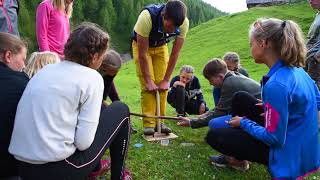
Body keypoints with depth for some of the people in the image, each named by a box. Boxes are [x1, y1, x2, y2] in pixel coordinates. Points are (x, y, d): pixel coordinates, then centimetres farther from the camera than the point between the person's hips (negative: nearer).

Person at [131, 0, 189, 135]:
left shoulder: (183, 23, -29)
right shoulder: (147, 17, -39)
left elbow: (175, 54, -20)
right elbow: (142, 53, -30)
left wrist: (166, 80, -18)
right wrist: (148, 81, -25)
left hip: (161, 47, 3)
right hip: (141, 46, -2)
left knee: (162, 85, -6)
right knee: (147, 86, -12)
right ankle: (148, 123, -4)